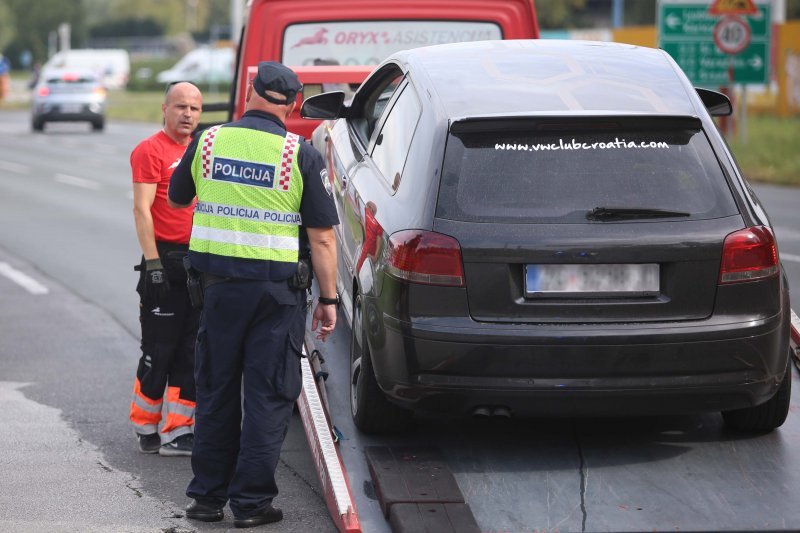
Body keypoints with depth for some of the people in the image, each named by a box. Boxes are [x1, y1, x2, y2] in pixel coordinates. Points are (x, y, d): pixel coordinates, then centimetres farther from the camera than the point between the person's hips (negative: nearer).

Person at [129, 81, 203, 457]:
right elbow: (142, 209, -12)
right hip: (166, 260, -7)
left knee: (191, 354, 6)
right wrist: (153, 263, -18)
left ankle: (178, 433, 10)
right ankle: (146, 429, 9)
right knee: (159, 351, -2)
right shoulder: (151, 150, -6)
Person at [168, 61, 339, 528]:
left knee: (216, 390, 14)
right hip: (278, 291, -3)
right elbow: (322, 236, -9)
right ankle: (252, 500, 4)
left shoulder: (208, 141, 1)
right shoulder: (301, 155, -8)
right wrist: (329, 299, -2)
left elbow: (177, 199, 18)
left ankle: (208, 496, 19)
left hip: (219, 284, 3)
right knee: (269, 396, 4)